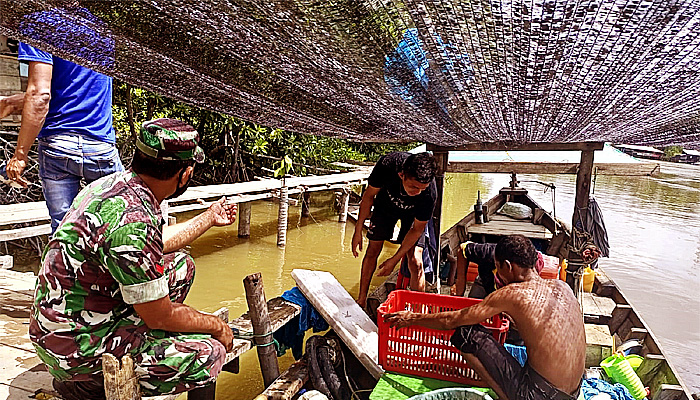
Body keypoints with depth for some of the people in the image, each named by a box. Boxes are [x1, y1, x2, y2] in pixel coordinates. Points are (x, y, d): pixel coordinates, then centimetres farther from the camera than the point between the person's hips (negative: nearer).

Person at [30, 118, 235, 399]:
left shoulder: (117, 183, -3)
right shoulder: (132, 220, -32)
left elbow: (155, 244, 17)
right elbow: (160, 316, -21)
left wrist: (209, 218, 27)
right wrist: (217, 326, -5)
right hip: (76, 348, -9)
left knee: (181, 265, 13)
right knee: (209, 353, -14)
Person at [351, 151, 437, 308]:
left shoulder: (429, 193, -40)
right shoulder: (387, 164, -40)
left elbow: (417, 229, -23)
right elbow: (369, 196, -19)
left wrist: (395, 259, -19)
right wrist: (358, 231, -12)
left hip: (413, 213, -1)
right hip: (386, 204, 2)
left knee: (415, 260, -13)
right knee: (373, 250, 4)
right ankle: (361, 301, 20)